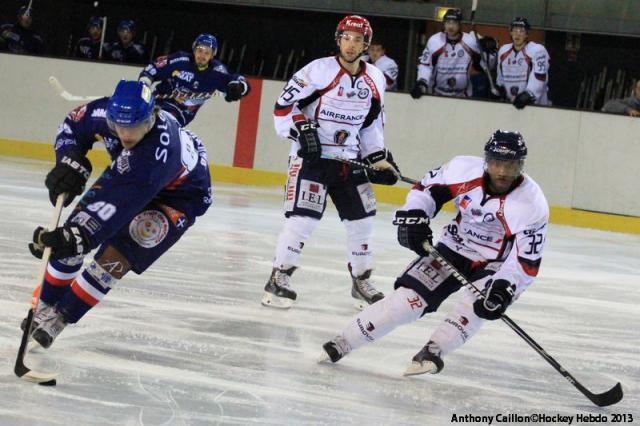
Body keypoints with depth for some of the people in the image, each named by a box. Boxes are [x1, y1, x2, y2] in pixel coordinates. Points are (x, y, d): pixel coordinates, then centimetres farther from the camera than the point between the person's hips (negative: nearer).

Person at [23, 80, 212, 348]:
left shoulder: (159, 152, -46)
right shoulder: (106, 112, -28)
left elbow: (121, 204, -49)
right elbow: (74, 125, -5)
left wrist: (79, 238, -57)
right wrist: (71, 163, -22)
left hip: (179, 194, -6)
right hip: (126, 174, 7)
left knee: (118, 255, -19)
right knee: (73, 231, -4)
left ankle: (59, 317, -6)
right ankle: (45, 306, 12)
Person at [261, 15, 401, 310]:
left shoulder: (375, 80, 6)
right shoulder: (319, 70, -12)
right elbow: (283, 105, -10)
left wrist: (379, 158, 11)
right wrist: (302, 129, -22)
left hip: (349, 160, 6)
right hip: (311, 156, -6)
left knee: (362, 218, 8)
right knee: (303, 217, -15)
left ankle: (361, 281, 27)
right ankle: (278, 279, -4)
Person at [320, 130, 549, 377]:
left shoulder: (532, 205, -23)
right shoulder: (465, 169, -16)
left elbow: (527, 261, -24)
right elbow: (427, 189, 0)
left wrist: (503, 289, -37)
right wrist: (413, 217, -17)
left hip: (496, 266, -1)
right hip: (453, 249, 2)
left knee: (478, 305, -33)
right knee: (408, 298, -12)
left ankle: (433, 351, -24)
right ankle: (342, 343, -5)